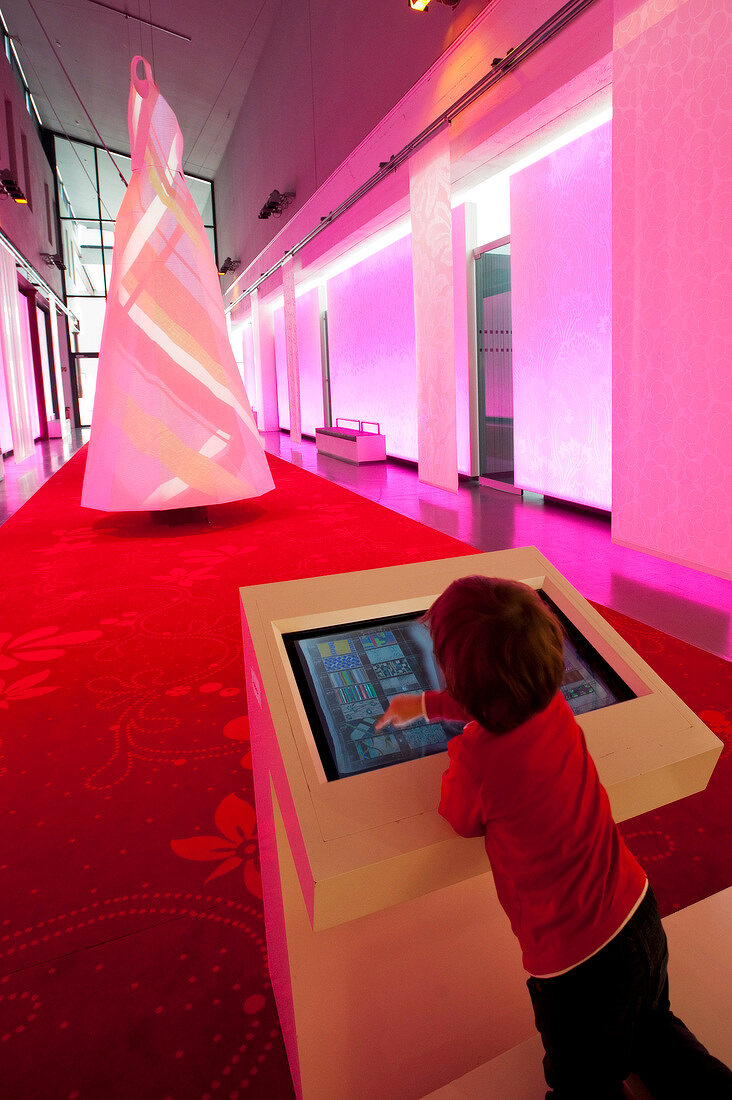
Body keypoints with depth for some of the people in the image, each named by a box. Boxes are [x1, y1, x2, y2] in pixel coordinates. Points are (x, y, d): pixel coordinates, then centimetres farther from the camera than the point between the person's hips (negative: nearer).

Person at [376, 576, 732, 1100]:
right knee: (652, 1036, 36)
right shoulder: (553, 705, -13)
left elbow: (462, 820, -8)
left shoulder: (477, 758, -32)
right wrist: (424, 704, 20)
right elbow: (495, 704, 12)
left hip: (577, 967, -6)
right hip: (641, 917, 7)